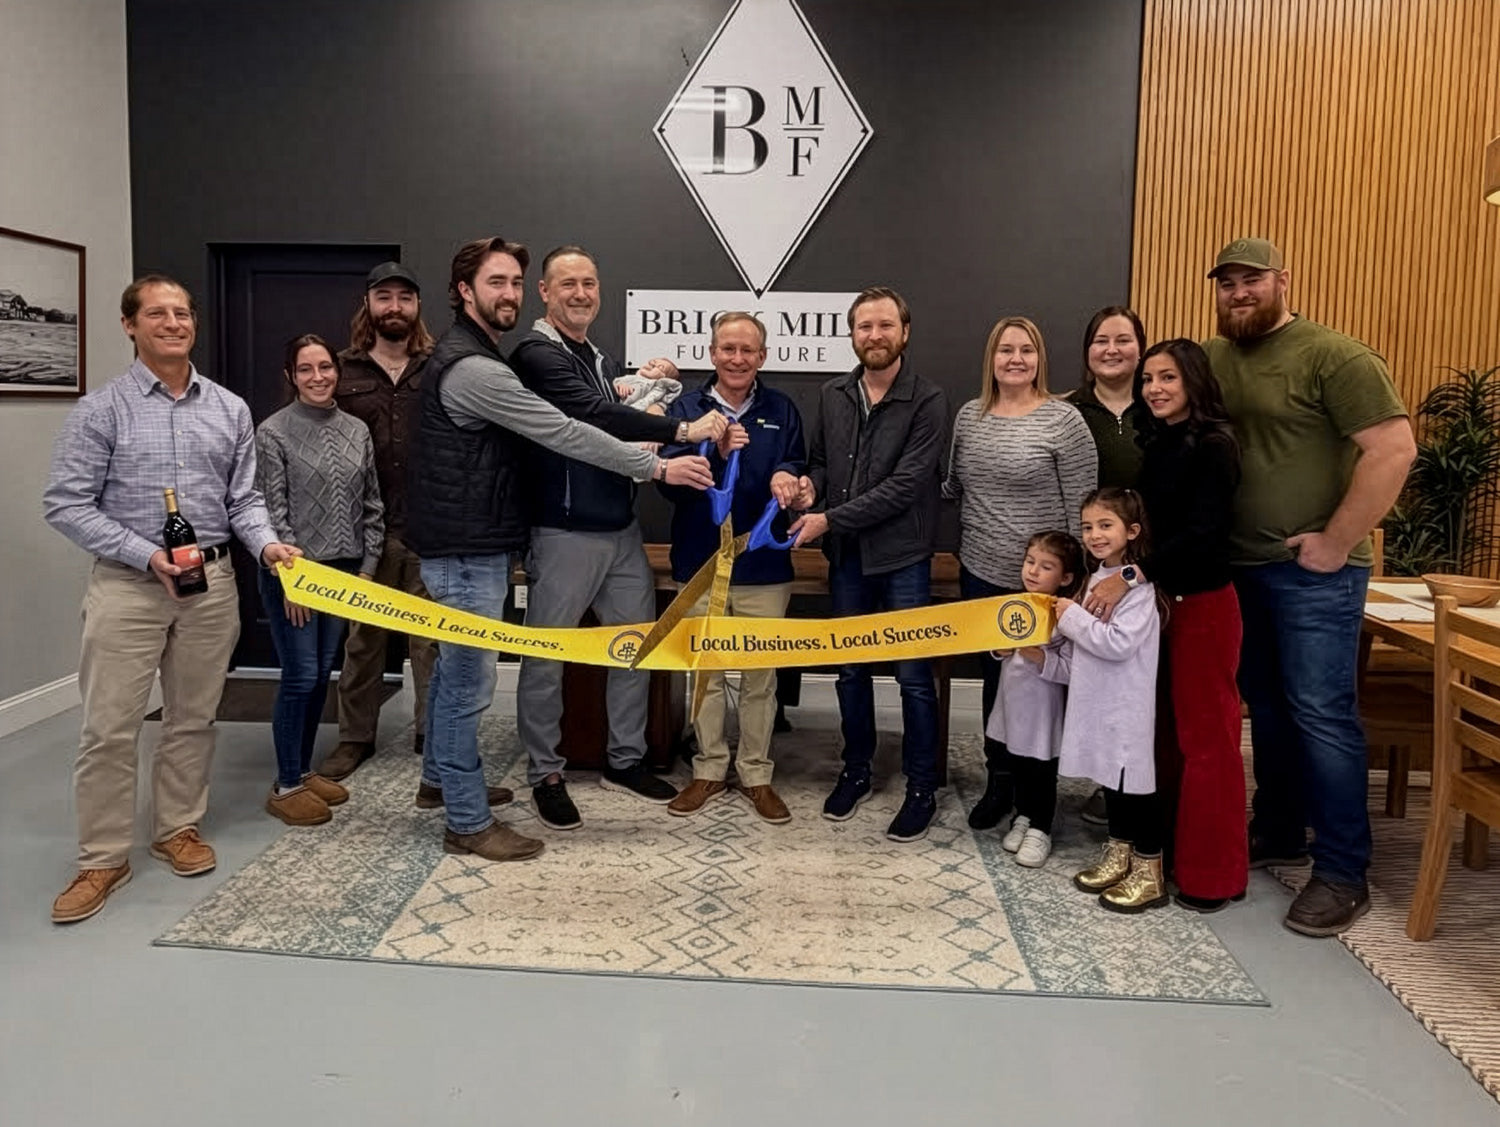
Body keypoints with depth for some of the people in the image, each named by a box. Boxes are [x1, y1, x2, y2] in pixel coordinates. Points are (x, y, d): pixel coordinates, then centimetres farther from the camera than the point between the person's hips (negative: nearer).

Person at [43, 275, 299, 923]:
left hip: (212, 583, 3)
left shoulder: (230, 410, 8)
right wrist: (148, 555, -16)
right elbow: (65, 505, -6)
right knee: (110, 727, 0)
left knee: (193, 719, 12)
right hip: (127, 584, -3)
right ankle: (102, 858, 12)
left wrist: (265, 543, -10)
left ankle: (178, 828, 29)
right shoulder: (102, 410, -3)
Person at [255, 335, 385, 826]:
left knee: (321, 675, 12)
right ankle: (286, 785, 8)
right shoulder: (273, 432, -6)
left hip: (343, 572, 5)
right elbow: (272, 512, -9)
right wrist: (291, 577, -13)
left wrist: (367, 567, 5)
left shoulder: (357, 431, 7)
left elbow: (371, 506, 10)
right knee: (301, 676, -5)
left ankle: (304, 770, 25)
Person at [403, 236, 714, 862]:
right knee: (470, 681, -3)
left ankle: (440, 776, 39)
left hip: (468, 543, 11)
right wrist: (659, 467, -20)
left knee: (453, 667, 22)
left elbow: (536, 435, 15)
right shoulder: (470, 368, -21)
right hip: (466, 549, -11)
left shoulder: (476, 358, 14)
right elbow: (562, 433, -24)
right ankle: (468, 824, 7)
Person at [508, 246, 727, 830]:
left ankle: (625, 759, 27)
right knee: (547, 656, 2)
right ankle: (546, 774, 17)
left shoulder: (602, 359, 17)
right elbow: (595, 415, -24)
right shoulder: (537, 355, -11)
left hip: (622, 529, 8)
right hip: (565, 534, -8)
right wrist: (684, 430, -25)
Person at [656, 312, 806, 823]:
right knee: (705, 672, 11)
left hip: (764, 565, 1)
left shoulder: (782, 409, 3)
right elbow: (670, 482, -8)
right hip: (701, 563, 0)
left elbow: (798, 468, -1)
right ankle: (709, 769, 25)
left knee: (760, 674, 9)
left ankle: (755, 773, 22)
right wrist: (716, 454, -23)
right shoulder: (685, 409, 0)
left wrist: (785, 478, -24)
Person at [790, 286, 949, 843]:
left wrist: (830, 519, -18)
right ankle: (856, 770, 32)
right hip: (846, 556, 5)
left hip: (902, 556, -4)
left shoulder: (927, 401, -11)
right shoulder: (832, 395, 5)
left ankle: (922, 788, 18)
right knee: (851, 669, 15)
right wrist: (811, 482, -8)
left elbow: (904, 487, -17)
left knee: (913, 676, 3)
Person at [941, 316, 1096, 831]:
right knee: (993, 677, 14)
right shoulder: (969, 416, 5)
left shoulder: (1063, 419, -11)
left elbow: (1081, 506, -10)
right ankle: (999, 780, 29)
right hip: (980, 573, 5)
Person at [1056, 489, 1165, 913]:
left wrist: (1072, 617, -16)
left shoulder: (1137, 584, -15)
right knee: (1110, 780, 17)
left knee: (1133, 783, -1)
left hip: (1127, 706, -9)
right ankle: (1118, 856, 30)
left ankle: (1148, 874, 10)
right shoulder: (1097, 577, 12)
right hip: (1098, 702, 9)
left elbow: (1119, 643, -24)